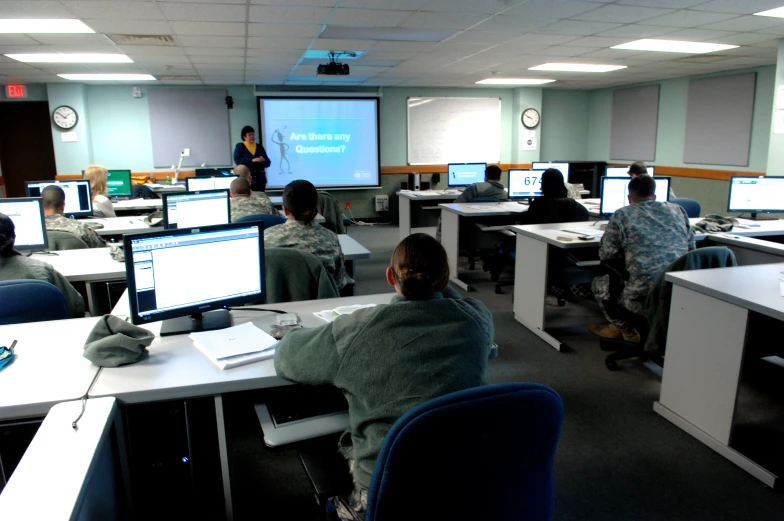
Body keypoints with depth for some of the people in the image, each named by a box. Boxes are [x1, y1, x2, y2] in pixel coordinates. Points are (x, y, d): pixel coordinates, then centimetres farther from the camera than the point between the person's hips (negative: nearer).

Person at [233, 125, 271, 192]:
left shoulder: (259, 146, 15)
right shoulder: (239, 146, 6)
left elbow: (268, 162, 12)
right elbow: (237, 160, -9)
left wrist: (263, 161, -12)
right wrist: (252, 160, -20)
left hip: (260, 180, 3)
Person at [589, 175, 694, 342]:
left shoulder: (622, 215, 0)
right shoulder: (678, 210, 12)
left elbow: (606, 254, 5)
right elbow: (691, 248, 22)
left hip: (645, 299, -5)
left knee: (599, 283, 23)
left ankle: (624, 328, 28)